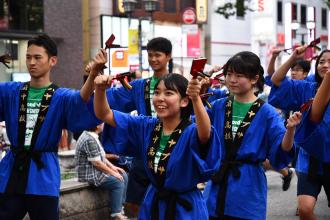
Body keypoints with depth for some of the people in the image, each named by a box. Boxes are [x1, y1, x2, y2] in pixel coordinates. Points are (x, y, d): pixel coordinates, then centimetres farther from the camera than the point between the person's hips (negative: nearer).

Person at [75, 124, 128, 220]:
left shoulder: (93, 136, 11)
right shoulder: (89, 140, -22)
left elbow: (101, 156, 18)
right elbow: (97, 163, -24)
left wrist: (113, 167, 9)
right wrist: (113, 173, -15)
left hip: (97, 171, 11)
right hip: (90, 175, -11)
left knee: (123, 176, 8)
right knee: (118, 182, -19)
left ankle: (120, 207, 12)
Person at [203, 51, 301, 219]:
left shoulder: (266, 112, -6)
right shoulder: (218, 107, 5)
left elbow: (282, 151, -11)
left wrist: (290, 129, -30)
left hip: (248, 189, -3)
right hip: (217, 184, 3)